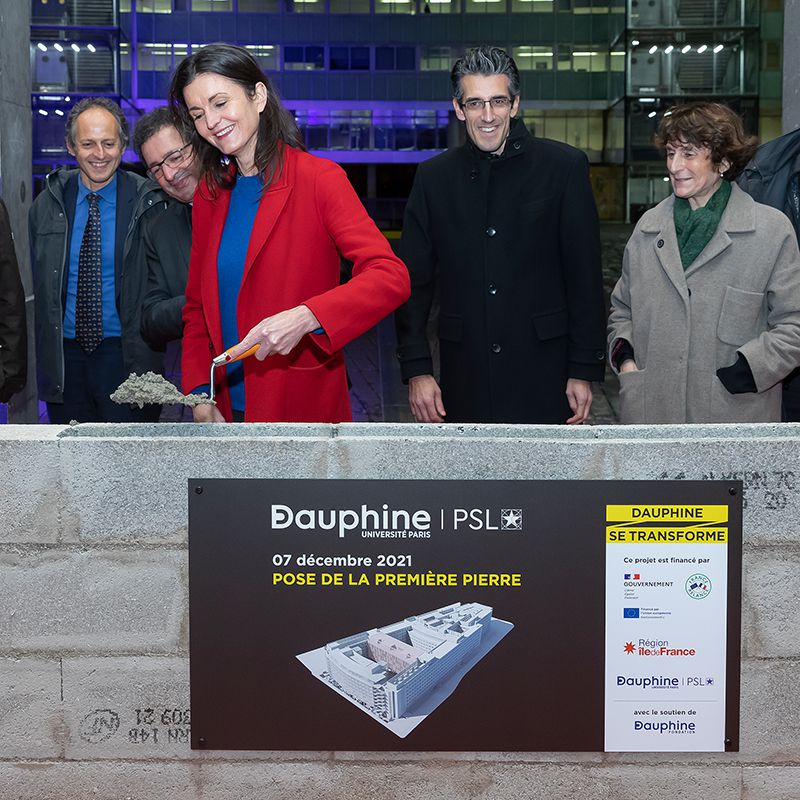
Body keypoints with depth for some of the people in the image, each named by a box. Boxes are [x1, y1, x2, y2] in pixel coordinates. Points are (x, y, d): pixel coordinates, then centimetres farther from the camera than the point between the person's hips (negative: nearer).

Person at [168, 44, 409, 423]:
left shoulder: (319, 178, -9)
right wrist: (199, 393, 0)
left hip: (304, 406, -5)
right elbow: (197, 306, 13)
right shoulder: (209, 193, 8)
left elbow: (391, 278, -20)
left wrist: (305, 318, -33)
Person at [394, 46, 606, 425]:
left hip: (543, 375, -1)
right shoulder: (433, 177, 6)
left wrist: (584, 370, -3)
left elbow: (585, 277, -1)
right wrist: (416, 369, 0)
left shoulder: (564, 166, 0)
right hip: (465, 376, 2)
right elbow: (414, 280, 7)